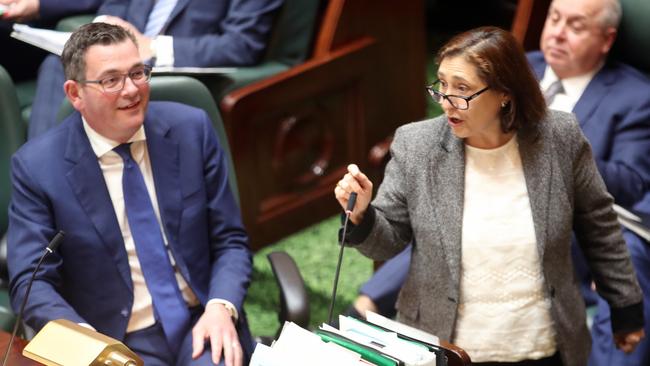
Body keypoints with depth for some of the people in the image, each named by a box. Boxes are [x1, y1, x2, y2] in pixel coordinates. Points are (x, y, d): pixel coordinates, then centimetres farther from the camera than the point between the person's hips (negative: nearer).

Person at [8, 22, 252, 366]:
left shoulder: (190, 128, 0)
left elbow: (230, 241, 5)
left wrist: (221, 307, -14)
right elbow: (31, 283, -6)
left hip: (202, 325, 1)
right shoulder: (37, 166, -6)